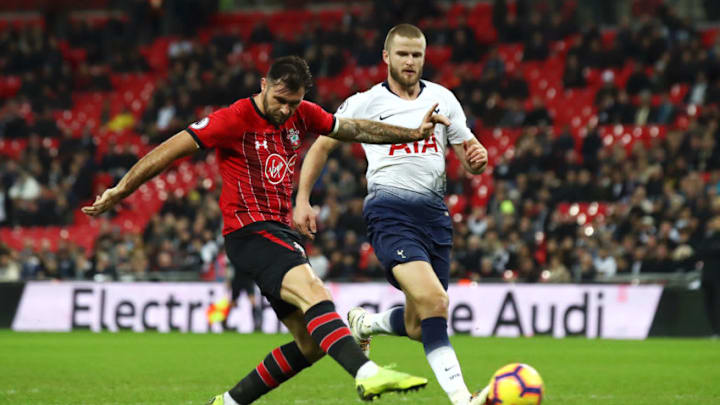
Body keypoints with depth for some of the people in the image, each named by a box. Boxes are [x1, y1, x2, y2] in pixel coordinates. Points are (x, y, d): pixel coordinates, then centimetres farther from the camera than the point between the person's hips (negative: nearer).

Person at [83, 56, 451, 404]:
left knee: (310, 345, 2)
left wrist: (413, 133, 18)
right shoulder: (235, 119, -10)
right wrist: (119, 192, -11)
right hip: (249, 232, -9)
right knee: (312, 290, -32)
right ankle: (367, 374, -51)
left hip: (282, 232, 9)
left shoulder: (302, 115, 10)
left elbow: (353, 129, 23)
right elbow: (170, 150, -9)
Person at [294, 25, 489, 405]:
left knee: (418, 327, 7)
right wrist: (302, 199, 4)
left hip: (434, 213, 5)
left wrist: (477, 158, -8)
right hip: (389, 212, -5)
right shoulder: (365, 103, 4)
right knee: (434, 301, -26)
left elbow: (469, 155, 16)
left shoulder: (443, 99, 13)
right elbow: (321, 146, 13)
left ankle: (362, 323, 39)